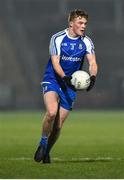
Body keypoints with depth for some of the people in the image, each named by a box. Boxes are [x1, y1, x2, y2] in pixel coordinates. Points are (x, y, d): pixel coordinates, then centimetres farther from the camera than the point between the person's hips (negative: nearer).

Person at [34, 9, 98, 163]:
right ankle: (42, 143, -7)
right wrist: (64, 77, -35)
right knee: (52, 112, -29)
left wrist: (92, 77, -32)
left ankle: (46, 152, 23)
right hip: (52, 81, -3)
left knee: (59, 124, 1)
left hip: (71, 84, 4)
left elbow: (92, 62, -10)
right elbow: (55, 62, -17)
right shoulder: (57, 38, -10)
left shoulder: (86, 42, 0)